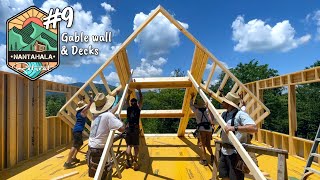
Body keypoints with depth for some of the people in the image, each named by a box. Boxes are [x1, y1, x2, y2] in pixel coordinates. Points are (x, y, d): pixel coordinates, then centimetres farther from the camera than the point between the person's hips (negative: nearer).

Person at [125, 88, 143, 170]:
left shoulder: (128, 108, 7)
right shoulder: (138, 108, 2)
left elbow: (126, 101, 26)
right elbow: (141, 100, 13)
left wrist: (129, 94, 30)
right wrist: (139, 90, 17)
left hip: (128, 128, 2)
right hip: (135, 129, -2)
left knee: (129, 145, 11)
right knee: (136, 146, 4)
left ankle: (128, 161, 2)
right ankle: (135, 161, -5)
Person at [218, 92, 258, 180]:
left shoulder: (240, 114, -18)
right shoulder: (224, 114, 8)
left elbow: (254, 128, -30)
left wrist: (235, 128, -37)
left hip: (235, 153, -8)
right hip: (224, 151, 9)